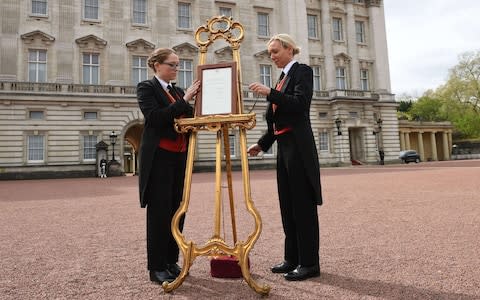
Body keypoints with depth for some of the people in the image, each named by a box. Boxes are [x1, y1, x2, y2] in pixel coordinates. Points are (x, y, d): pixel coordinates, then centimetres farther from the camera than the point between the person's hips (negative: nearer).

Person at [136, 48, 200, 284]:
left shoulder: (177, 91, 17)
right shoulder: (146, 88, -2)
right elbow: (155, 117, -18)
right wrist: (184, 100, -18)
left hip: (179, 158, 7)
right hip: (159, 157, -6)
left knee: (177, 211, 8)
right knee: (159, 212, -2)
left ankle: (171, 262, 21)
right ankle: (157, 267, 9)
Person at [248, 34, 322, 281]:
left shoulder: (303, 71, -3)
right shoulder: (283, 77, 20)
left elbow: (300, 103, -20)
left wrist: (269, 93, -24)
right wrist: (262, 144, 16)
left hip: (298, 146, -9)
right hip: (283, 146, 9)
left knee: (303, 204, -3)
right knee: (287, 204, 11)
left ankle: (309, 263, 7)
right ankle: (292, 258, 21)